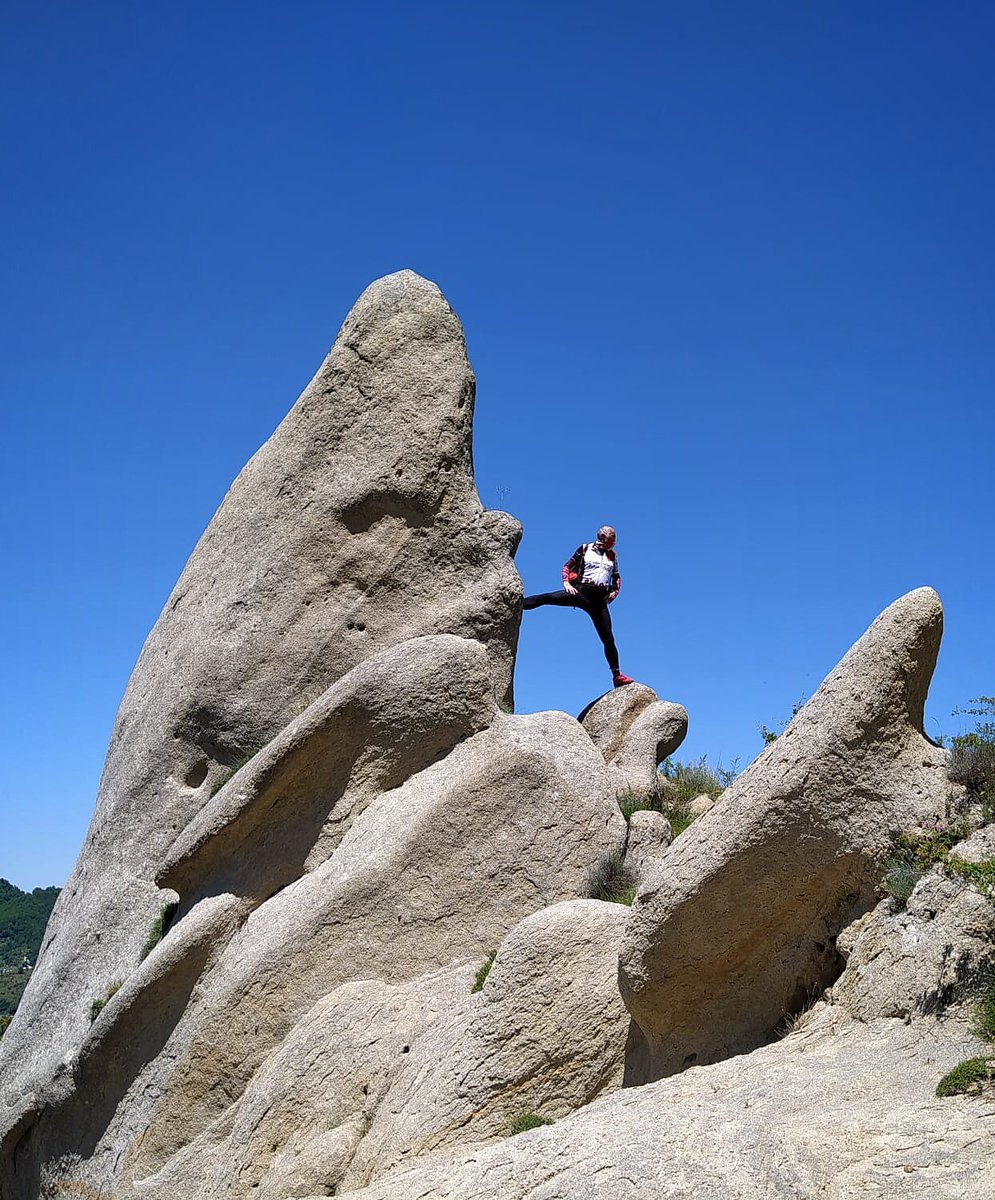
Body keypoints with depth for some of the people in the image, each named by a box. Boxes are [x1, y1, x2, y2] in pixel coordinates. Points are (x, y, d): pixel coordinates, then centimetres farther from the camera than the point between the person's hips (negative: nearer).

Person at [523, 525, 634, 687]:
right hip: (581, 592, -3)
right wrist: (566, 582, -8)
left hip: (600, 600, 3)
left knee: (608, 639, 1)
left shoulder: (612, 555, 17)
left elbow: (616, 576, 27)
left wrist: (616, 591, 8)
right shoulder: (585, 549, 7)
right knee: (546, 598, -24)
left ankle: (617, 675, 8)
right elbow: (567, 566, 9)